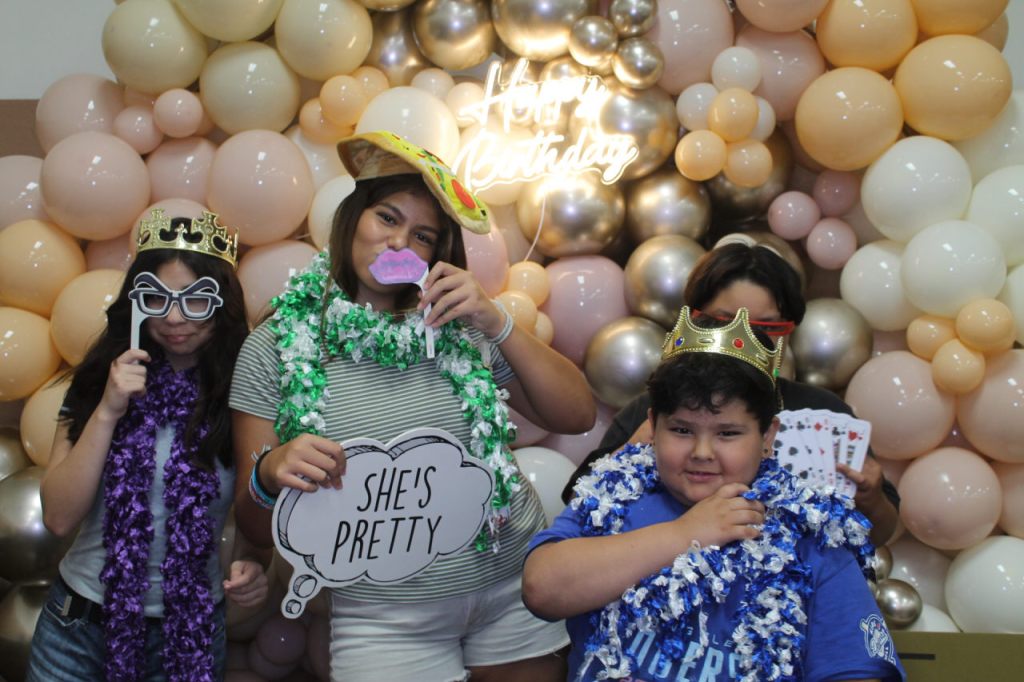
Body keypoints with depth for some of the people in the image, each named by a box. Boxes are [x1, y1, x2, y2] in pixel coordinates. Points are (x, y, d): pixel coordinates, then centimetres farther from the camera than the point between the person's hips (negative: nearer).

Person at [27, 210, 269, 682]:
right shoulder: (100, 380, -3)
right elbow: (59, 517, -9)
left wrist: (257, 571, -21)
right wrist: (107, 411, -18)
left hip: (188, 637, -2)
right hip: (76, 628, 2)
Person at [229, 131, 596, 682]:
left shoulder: (460, 327, 0)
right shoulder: (275, 348, -4)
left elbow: (578, 416, -2)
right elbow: (255, 528, -3)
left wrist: (497, 322, -12)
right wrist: (270, 473, -26)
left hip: (515, 584, 2)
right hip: (382, 620, -2)